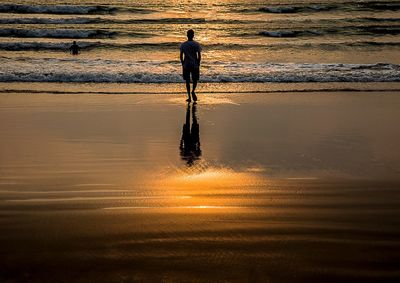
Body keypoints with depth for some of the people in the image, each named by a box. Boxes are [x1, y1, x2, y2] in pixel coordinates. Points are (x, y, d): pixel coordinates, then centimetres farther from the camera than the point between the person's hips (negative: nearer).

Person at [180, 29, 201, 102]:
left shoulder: (183, 45, -1)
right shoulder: (196, 44, -5)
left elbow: (181, 56, -1)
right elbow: (199, 56, -7)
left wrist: (182, 64, 11)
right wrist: (198, 64, 4)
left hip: (186, 65, 1)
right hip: (195, 65, -1)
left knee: (187, 81, 8)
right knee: (195, 80, 12)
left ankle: (189, 97, 6)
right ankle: (193, 91, -16)